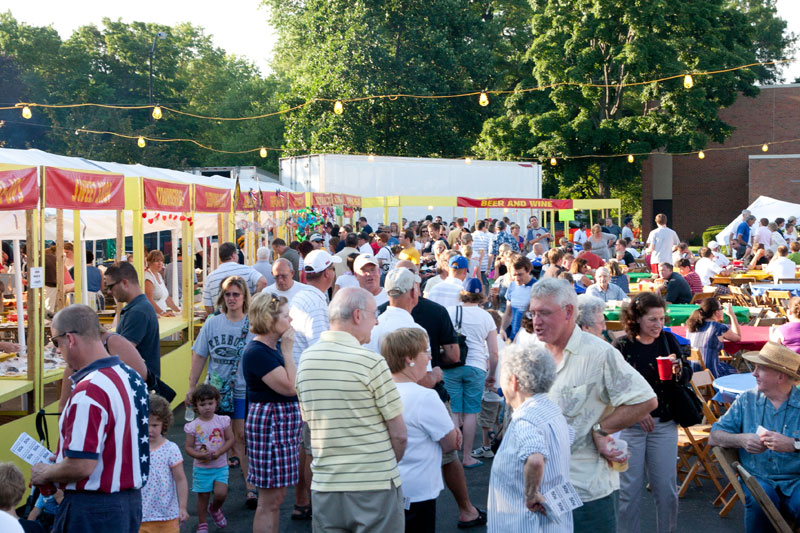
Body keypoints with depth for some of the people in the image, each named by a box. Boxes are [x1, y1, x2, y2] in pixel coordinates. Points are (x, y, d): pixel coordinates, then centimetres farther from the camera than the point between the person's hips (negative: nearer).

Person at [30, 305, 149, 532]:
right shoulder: (130, 377, 6)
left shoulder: (88, 391, -23)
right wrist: (64, 455, 20)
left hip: (92, 510, -9)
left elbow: (82, 466, -26)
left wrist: (44, 474, -7)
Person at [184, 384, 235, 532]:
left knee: (221, 493, -10)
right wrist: (199, 455, -23)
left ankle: (215, 509, 25)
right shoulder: (193, 426, -7)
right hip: (201, 468, -1)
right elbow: (188, 447, -5)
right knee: (203, 496, 7)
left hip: (220, 466, 1)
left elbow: (230, 440, -3)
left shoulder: (223, 421, -4)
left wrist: (219, 452, -17)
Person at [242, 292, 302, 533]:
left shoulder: (274, 347, 12)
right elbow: (290, 387, -21)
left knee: (277, 496, 16)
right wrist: (287, 351, -15)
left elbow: (291, 385, 16)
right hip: (269, 422, -10)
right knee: (269, 500, -5)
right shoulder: (256, 352, -17)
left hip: (285, 422, 10)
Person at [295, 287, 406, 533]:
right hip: (375, 485, -5)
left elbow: (310, 421, 11)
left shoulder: (305, 360, 3)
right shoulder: (371, 362, -14)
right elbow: (399, 434, -10)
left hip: (325, 485, 5)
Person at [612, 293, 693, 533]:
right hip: (630, 425, -3)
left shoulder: (669, 340, 3)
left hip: (664, 424, 3)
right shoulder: (622, 346, -7)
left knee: (667, 488, 7)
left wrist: (679, 370, -15)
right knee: (630, 489, 4)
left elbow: (687, 376, 7)